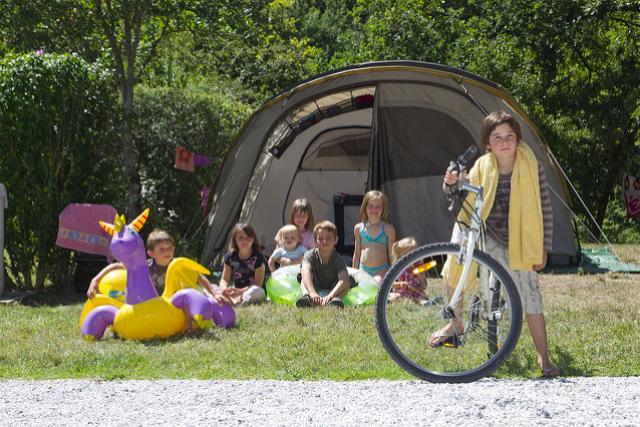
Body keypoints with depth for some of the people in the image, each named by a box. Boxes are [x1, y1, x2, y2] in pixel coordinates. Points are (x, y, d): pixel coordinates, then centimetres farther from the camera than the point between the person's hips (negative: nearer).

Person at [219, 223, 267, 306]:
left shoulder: (258, 257, -8)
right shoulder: (230, 256, 5)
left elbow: (258, 284, -13)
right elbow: (224, 280, 8)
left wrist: (240, 291, -26)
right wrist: (224, 289, -17)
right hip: (236, 292, 4)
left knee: (256, 291, -39)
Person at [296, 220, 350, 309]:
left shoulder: (338, 259, -21)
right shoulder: (310, 255, -19)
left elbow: (344, 280, -39)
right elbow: (306, 273, -39)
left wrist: (331, 295, -57)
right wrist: (312, 293, -59)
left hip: (334, 289, -1)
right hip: (316, 289, 1)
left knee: (347, 282, -26)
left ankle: (336, 299, -50)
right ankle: (307, 297, -51)